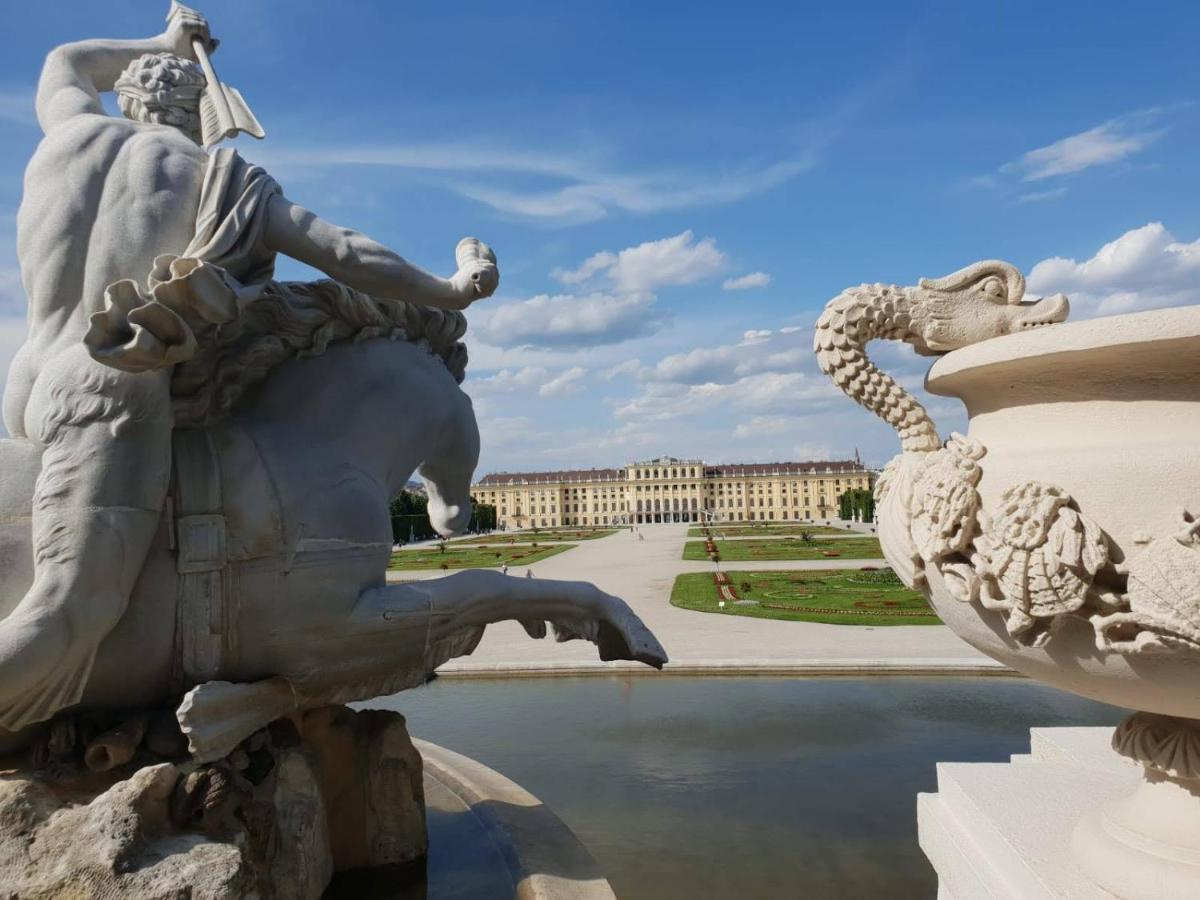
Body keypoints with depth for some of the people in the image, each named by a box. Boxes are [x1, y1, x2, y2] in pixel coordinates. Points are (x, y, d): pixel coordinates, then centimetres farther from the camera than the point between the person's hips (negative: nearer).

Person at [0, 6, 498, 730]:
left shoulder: (76, 133, 12)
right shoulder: (216, 175, -1)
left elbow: (67, 65, 36)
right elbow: (347, 255, -5)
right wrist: (449, 293, 4)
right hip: (115, 395, -7)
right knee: (70, 614, -15)